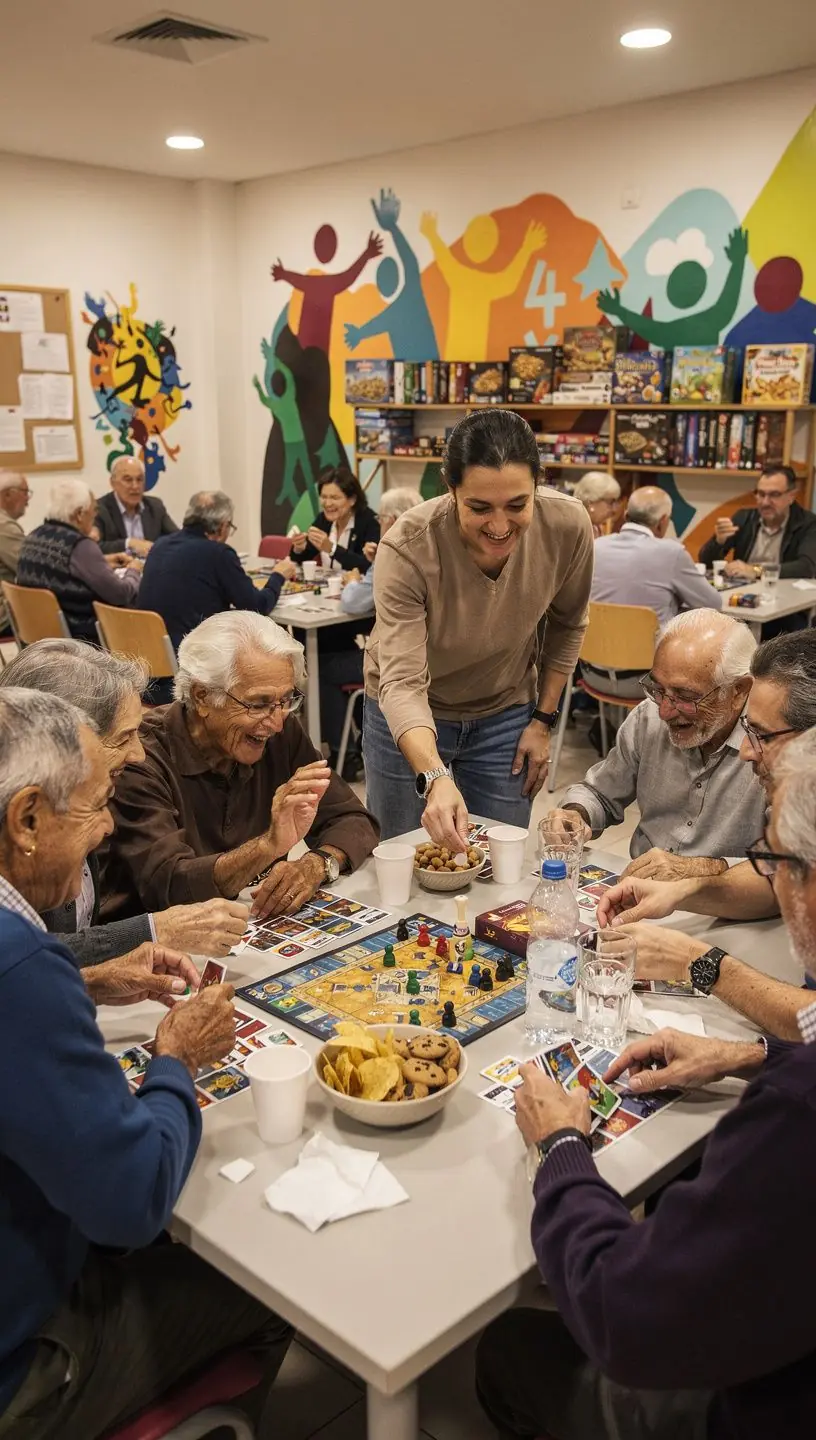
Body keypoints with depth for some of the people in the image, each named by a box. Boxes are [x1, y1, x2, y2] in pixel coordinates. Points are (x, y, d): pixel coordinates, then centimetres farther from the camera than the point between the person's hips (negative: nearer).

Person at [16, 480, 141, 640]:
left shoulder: (33, 538, 4)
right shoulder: (80, 546, -21)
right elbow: (121, 594, -18)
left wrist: (101, 562, 17)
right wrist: (133, 571, 2)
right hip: (81, 636, -9)